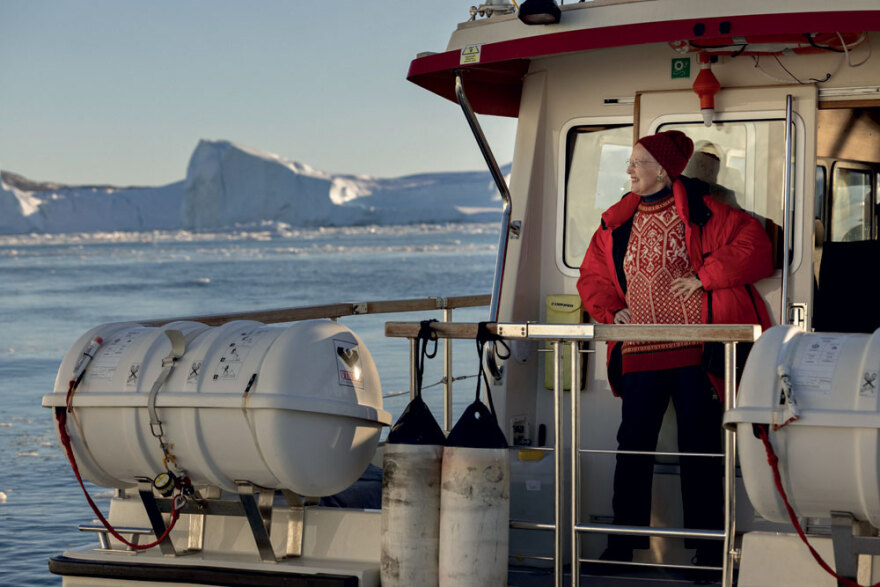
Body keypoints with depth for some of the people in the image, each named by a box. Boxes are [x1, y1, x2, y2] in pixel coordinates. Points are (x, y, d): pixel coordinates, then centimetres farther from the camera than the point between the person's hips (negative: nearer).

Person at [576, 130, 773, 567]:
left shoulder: (701, 211, -3)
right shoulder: (617, 222, 13)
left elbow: (754, 245, -10)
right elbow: (592, 277, 22)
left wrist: (705, 276, -13)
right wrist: (611, 310, 4)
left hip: (694, 350, -4)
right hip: (639, 352, 5)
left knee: (700, 447, 0)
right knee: (633, 445, 4)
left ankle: (707, 546, 9)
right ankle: (623, 542, 13)